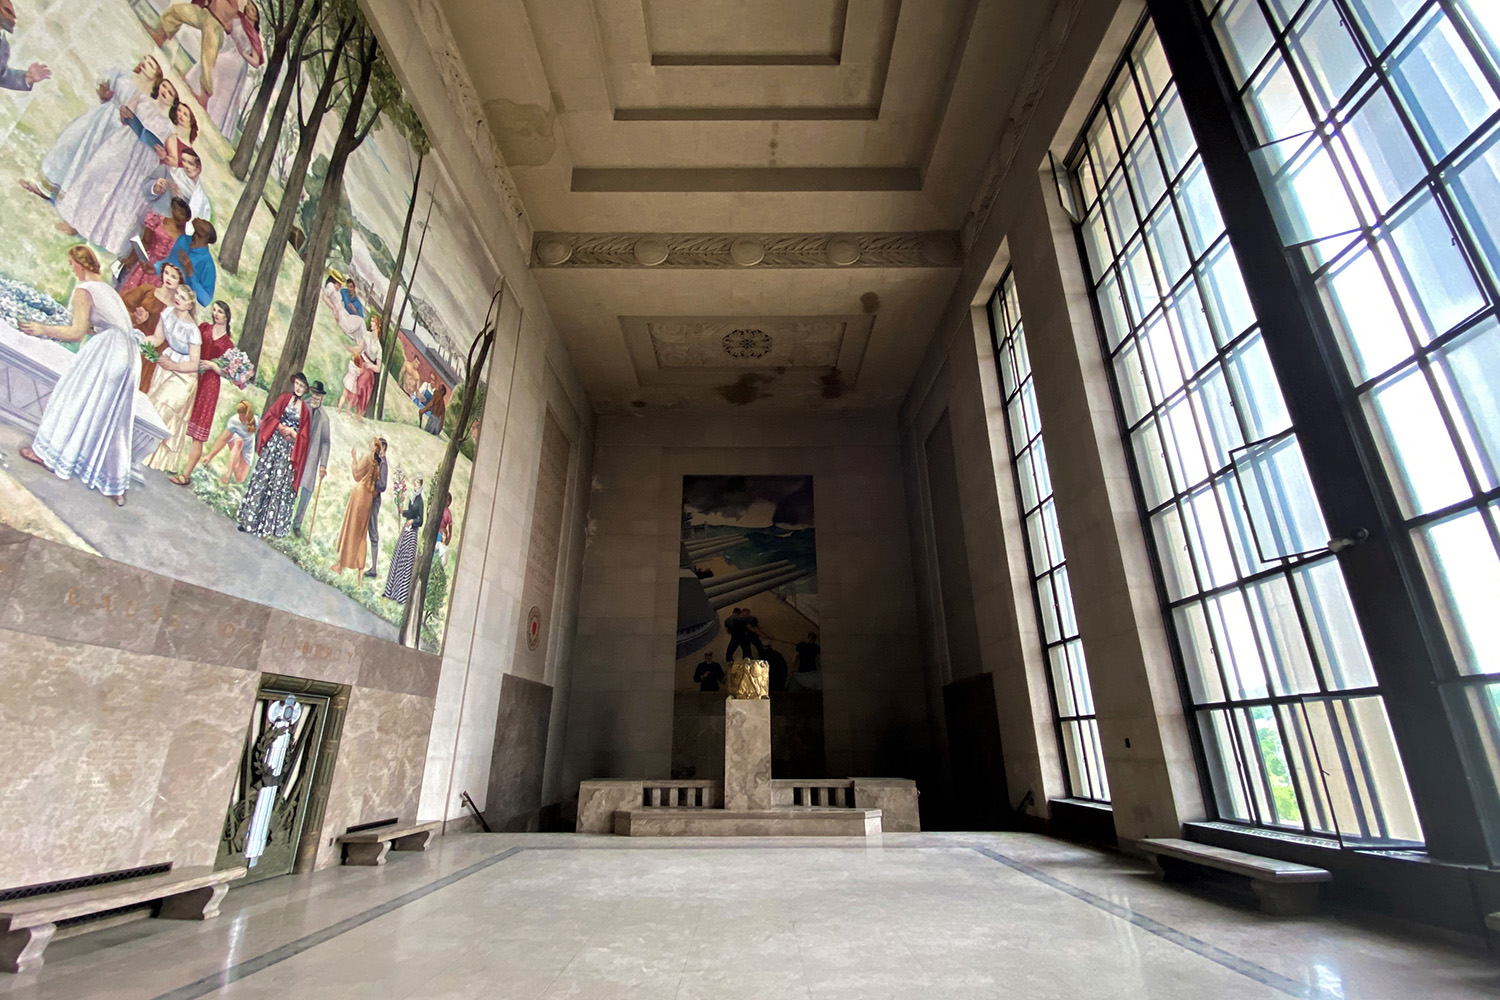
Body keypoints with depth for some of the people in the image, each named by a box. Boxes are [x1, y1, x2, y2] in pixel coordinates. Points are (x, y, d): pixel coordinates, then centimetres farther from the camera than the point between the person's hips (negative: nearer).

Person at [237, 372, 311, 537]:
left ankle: (267, 524, 7)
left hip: (289, 450, 0)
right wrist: (280, 427, -12)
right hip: (273, 443, 1)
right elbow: (269, 416, 2)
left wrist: (292, 433, -11)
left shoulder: (304, 409, 5)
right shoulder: (284, 398, 7)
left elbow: (304, 436, 5)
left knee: (279, 484, 0)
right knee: (261, 479, 1)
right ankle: (250, 520, 8)